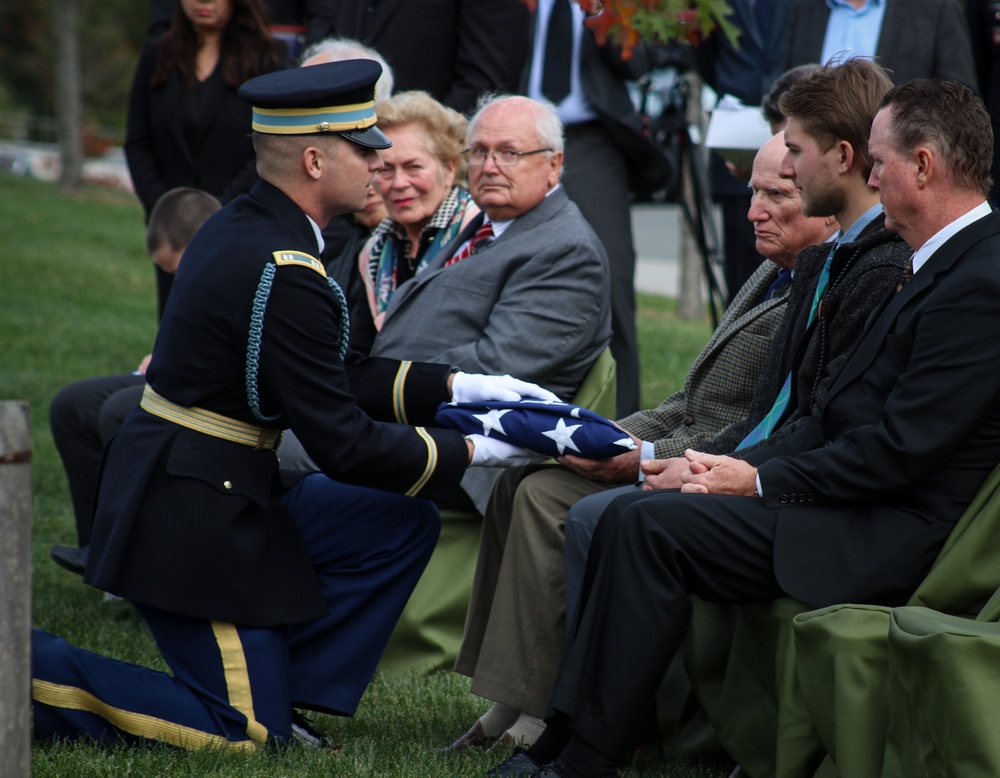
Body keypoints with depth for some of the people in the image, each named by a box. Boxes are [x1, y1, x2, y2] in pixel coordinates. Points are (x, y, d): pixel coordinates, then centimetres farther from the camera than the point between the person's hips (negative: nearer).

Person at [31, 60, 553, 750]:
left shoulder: (243, 227, 7)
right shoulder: (284, 276, -24)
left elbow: (339, 378, 15)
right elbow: (343, 445, -20)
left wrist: (455, 386, 8)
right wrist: (470, 452, -8)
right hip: (191, 514, -10)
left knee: (403, 525, 11)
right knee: (246, 738, -4)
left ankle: (271, 691, 11)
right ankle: (25, 669, -3)